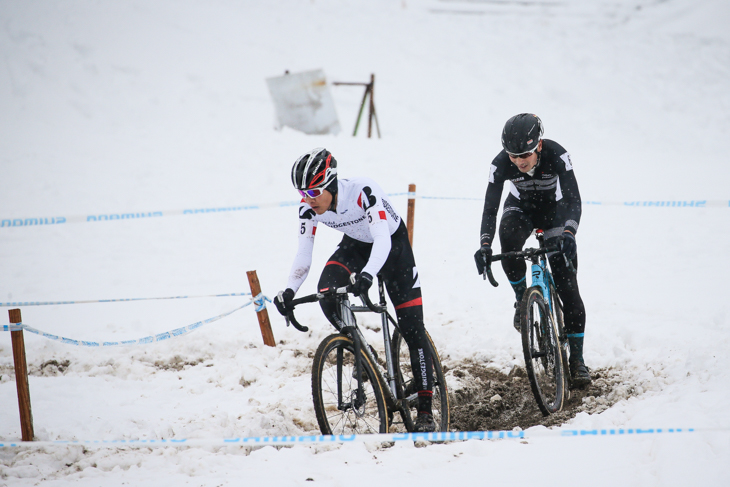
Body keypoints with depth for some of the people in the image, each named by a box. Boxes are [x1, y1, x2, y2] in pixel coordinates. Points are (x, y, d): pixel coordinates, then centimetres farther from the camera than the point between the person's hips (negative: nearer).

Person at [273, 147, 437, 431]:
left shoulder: (364, 191, -36)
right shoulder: (309, 209, -21)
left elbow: (382, 240, -45)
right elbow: (303, 256, -18)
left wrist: (367, 274, -62)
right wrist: (289, 291, -34)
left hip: (392, 243, -4)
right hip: (355, 245, 4)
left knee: (413, 329, -7)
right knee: (326, 293, -26)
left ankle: (425, 411, 1)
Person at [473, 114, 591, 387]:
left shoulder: (556, 155, -33)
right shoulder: (501, 164, -29)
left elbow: (573, 199, -36)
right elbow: (490, 208, -29)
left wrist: (568, 233, -53)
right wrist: (484, 246, -44)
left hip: (554, 210, -1)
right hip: (521, 208, 1)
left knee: (567, 285, -10)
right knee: (509, 238, -36)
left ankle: (577, 357, -1)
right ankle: (521, 297, -10)